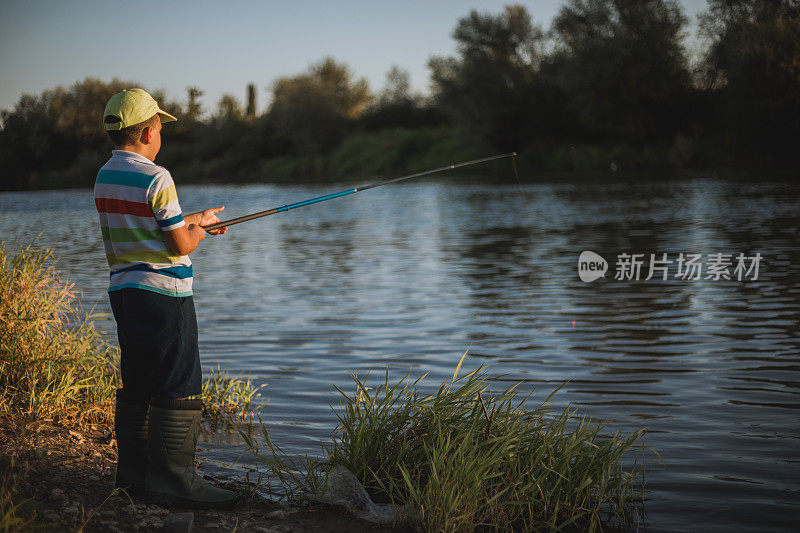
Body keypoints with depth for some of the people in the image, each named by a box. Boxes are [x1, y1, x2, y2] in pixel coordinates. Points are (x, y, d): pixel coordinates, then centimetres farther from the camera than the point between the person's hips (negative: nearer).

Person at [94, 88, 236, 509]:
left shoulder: (104, 177, 11)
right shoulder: (155, 179, -16)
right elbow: (181, 245, -14)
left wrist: (191, 220, 25)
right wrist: (200, 231, 7)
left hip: (123, 291, 9)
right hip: (163, 293, -9)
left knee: (136, 385, 13)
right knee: (178, 388, -6)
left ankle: (133, 473, 17)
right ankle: (173, 481, -5)